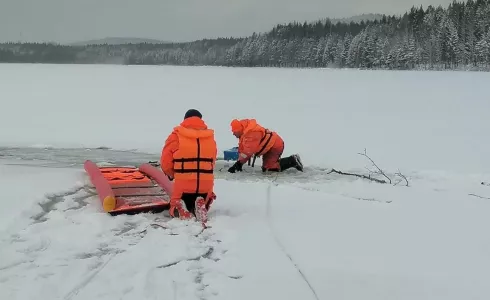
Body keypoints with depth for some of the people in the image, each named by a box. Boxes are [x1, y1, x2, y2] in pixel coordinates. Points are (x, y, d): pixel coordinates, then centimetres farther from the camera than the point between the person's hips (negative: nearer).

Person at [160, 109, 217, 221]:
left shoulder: (176, 136, -5)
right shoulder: (210, 137, 6)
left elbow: (165, 162, -3)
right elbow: (212, 162, 8)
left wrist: (172, 174, 17)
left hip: (183, 184, -2)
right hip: (206, 184, 2)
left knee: (175, 208, 24)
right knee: (203, 204, 30)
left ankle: (180, 210, -13)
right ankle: (202, 207, -8)